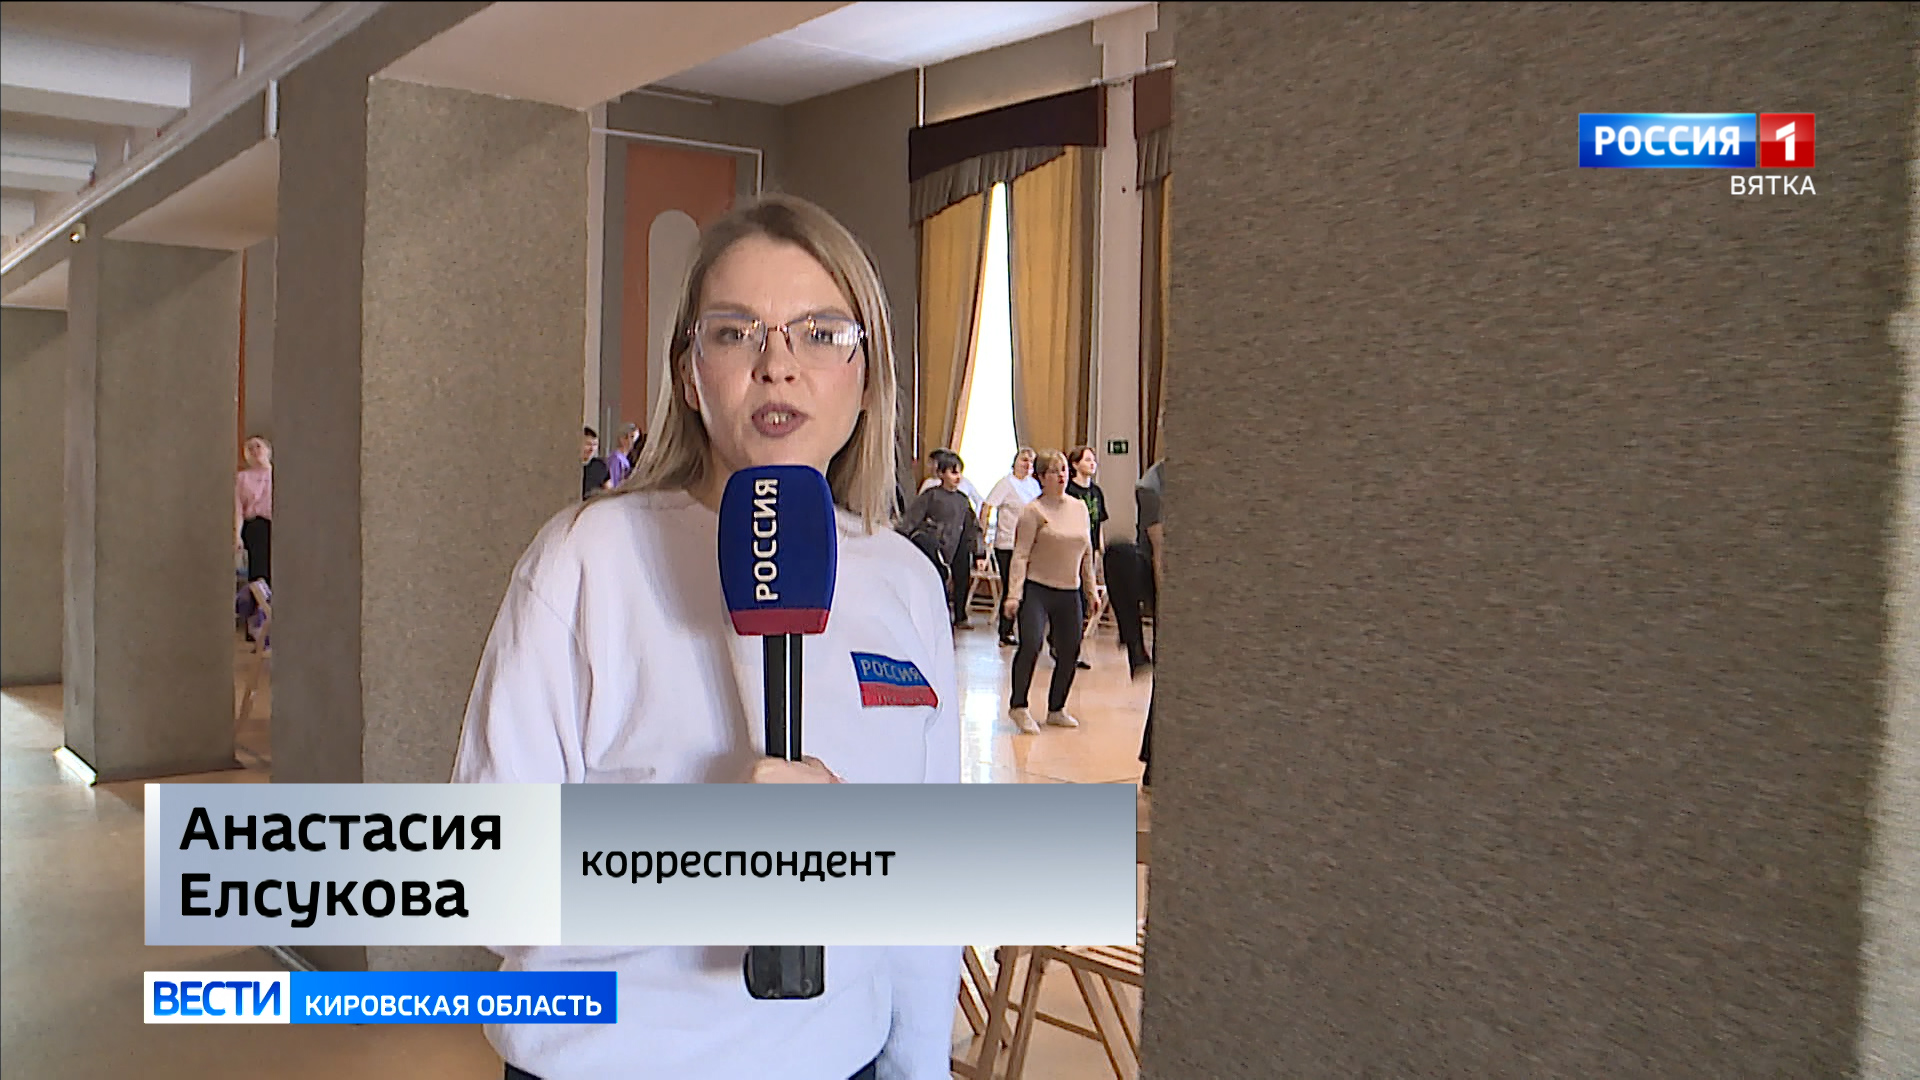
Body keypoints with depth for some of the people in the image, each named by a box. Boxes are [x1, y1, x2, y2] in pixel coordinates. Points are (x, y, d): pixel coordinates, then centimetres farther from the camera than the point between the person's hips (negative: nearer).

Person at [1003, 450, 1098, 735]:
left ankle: (1056, 710, 22)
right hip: (1036, 588, -5)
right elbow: (1021, 555, -9)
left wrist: (1090, 590, 18)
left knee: (1070, 652, 5)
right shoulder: (1033, 511, -5)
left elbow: (1087, 553, 19)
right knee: (1030, 645, -18)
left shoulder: (1080, 507, 12)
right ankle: (1018, 706, -1)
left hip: (1070, 593, 5)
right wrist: (1013, 594, -16)